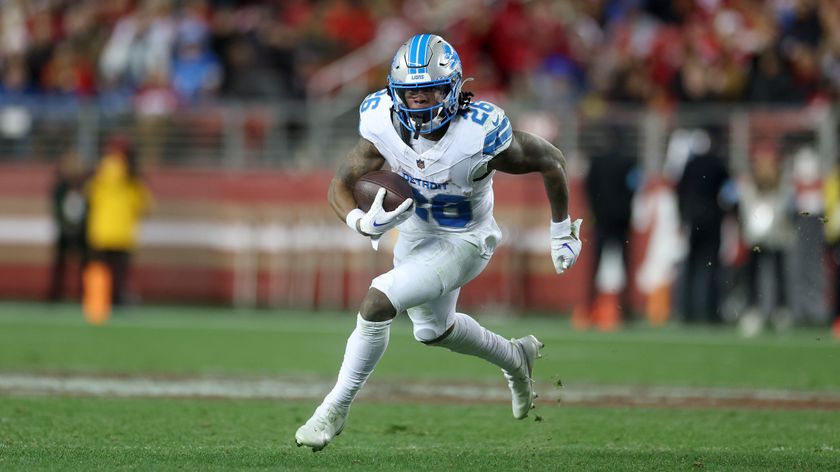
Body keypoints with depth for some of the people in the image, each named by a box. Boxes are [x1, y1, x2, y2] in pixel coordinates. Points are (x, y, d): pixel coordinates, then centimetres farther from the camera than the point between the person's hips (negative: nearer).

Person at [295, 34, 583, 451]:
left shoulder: (480, 136, -33)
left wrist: (562, 233, -6)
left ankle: (335, 409, -7)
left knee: (378, 302, -23)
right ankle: (514, 359, 56)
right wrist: (363, 223, -37)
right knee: (433, 331, 28)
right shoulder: (384, 127, -23)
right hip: (416, 231, 6)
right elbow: (340, 186, -14)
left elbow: (551, 161, -17)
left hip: (464, 243, -6)